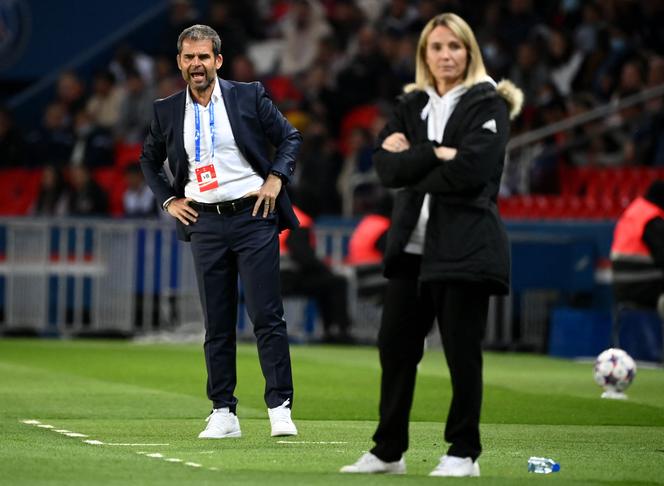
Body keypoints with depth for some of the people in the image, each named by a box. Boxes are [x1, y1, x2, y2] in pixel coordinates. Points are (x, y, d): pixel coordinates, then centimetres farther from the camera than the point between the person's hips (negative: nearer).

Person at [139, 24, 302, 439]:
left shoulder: (249, 97, 1)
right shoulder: (168, 111, 8)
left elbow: (290, 137, 7)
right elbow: (150, 159, 22)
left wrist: (276, 178, -5)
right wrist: (168, 199, 10)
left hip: (253, 217, -3)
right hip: (205, 222, 3)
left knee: (267, 317, -6)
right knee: (217, 324, 4)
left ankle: (280, 407, -5)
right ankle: (223, 413, 7)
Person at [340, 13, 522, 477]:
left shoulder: (488, 105, -3)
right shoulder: (412, 106, 13)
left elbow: (469, 171, -17)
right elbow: (387, 166, -1)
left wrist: (411, 162, -7)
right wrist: (436, 153, -13)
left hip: (465, 246, -5)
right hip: (412, 245, 6)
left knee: (462, 352, -1)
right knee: (395, 347, 7)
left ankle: (464, 453, 9)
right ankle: (388, 451, 17)